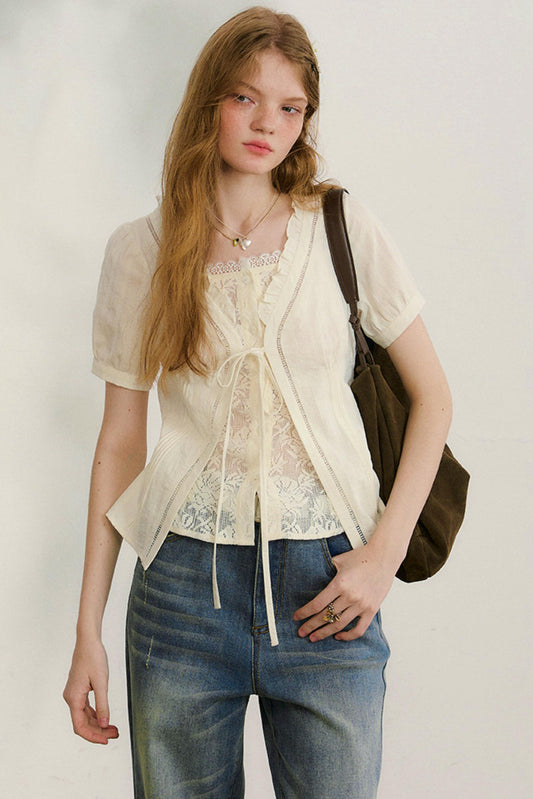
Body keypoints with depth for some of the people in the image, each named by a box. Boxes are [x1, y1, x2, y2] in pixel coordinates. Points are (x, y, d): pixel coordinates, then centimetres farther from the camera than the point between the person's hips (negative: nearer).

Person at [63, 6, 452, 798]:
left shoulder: (345, 231, 1)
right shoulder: (141, 250, 3)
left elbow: (432, 396, 5)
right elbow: (120, 438, 5)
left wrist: (386, 552, -5)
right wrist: (88, 628, 3)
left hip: (326, 585, 0)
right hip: (185, 580, 1)